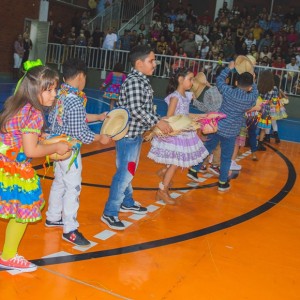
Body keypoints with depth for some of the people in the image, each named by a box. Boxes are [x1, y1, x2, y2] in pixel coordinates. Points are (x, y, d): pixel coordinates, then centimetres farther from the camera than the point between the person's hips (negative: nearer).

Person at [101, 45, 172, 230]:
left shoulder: (143, 80, 11)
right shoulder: (134, 81, -19)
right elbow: (135, 109, -26)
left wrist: (152, 125, 14)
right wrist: (158, 122, -22)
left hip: (137, 133, 10)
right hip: (129, 133, -10)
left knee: (130, 170, 22)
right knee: (125, 172, -6)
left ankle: (127, 202, 38)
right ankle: (110, 213, 4)